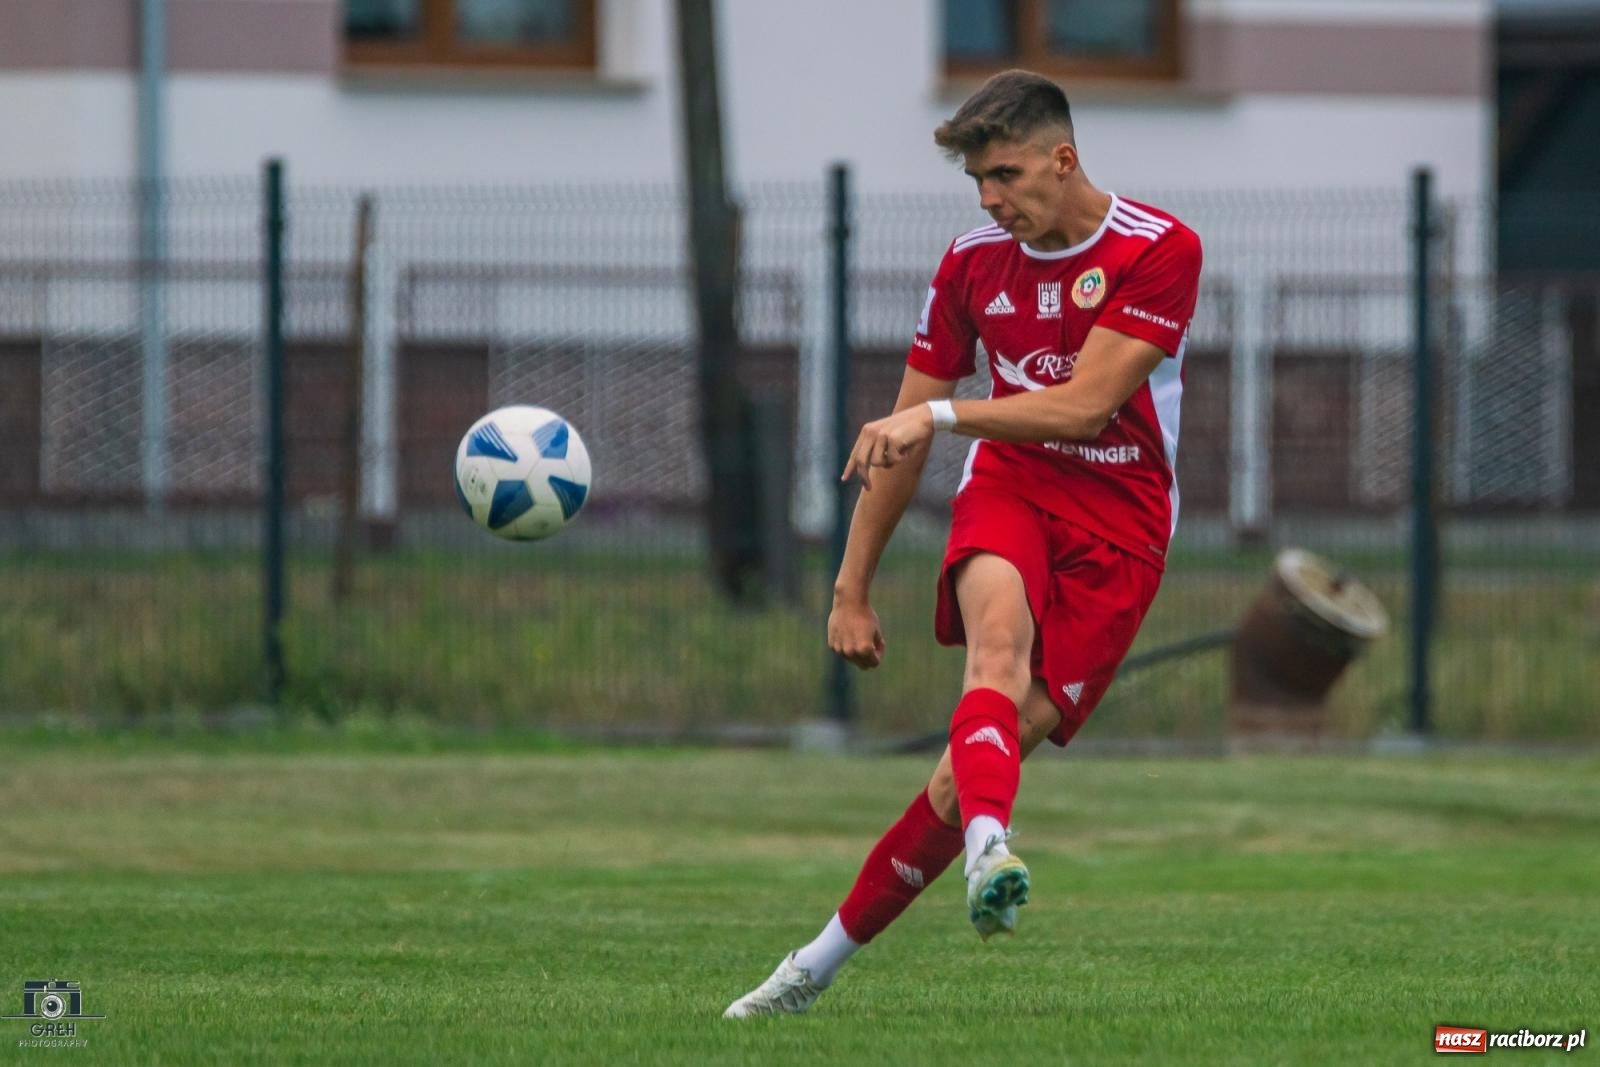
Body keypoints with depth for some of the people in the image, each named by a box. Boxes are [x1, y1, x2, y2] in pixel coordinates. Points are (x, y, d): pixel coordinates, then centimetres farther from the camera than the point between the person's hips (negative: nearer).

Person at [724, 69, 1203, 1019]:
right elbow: (900, 436, 13)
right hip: (1010, 488, 2)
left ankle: (825, 960, -3)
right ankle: (991, 852, -62)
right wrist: (853, 589, 12)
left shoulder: (1161, 251, -8)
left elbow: (1082, 407, -16)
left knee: (987, 750, -12)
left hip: (1119, 522, -2)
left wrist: (938, 414, -22)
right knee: (999, 638, -34)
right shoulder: (974, 262, 6)